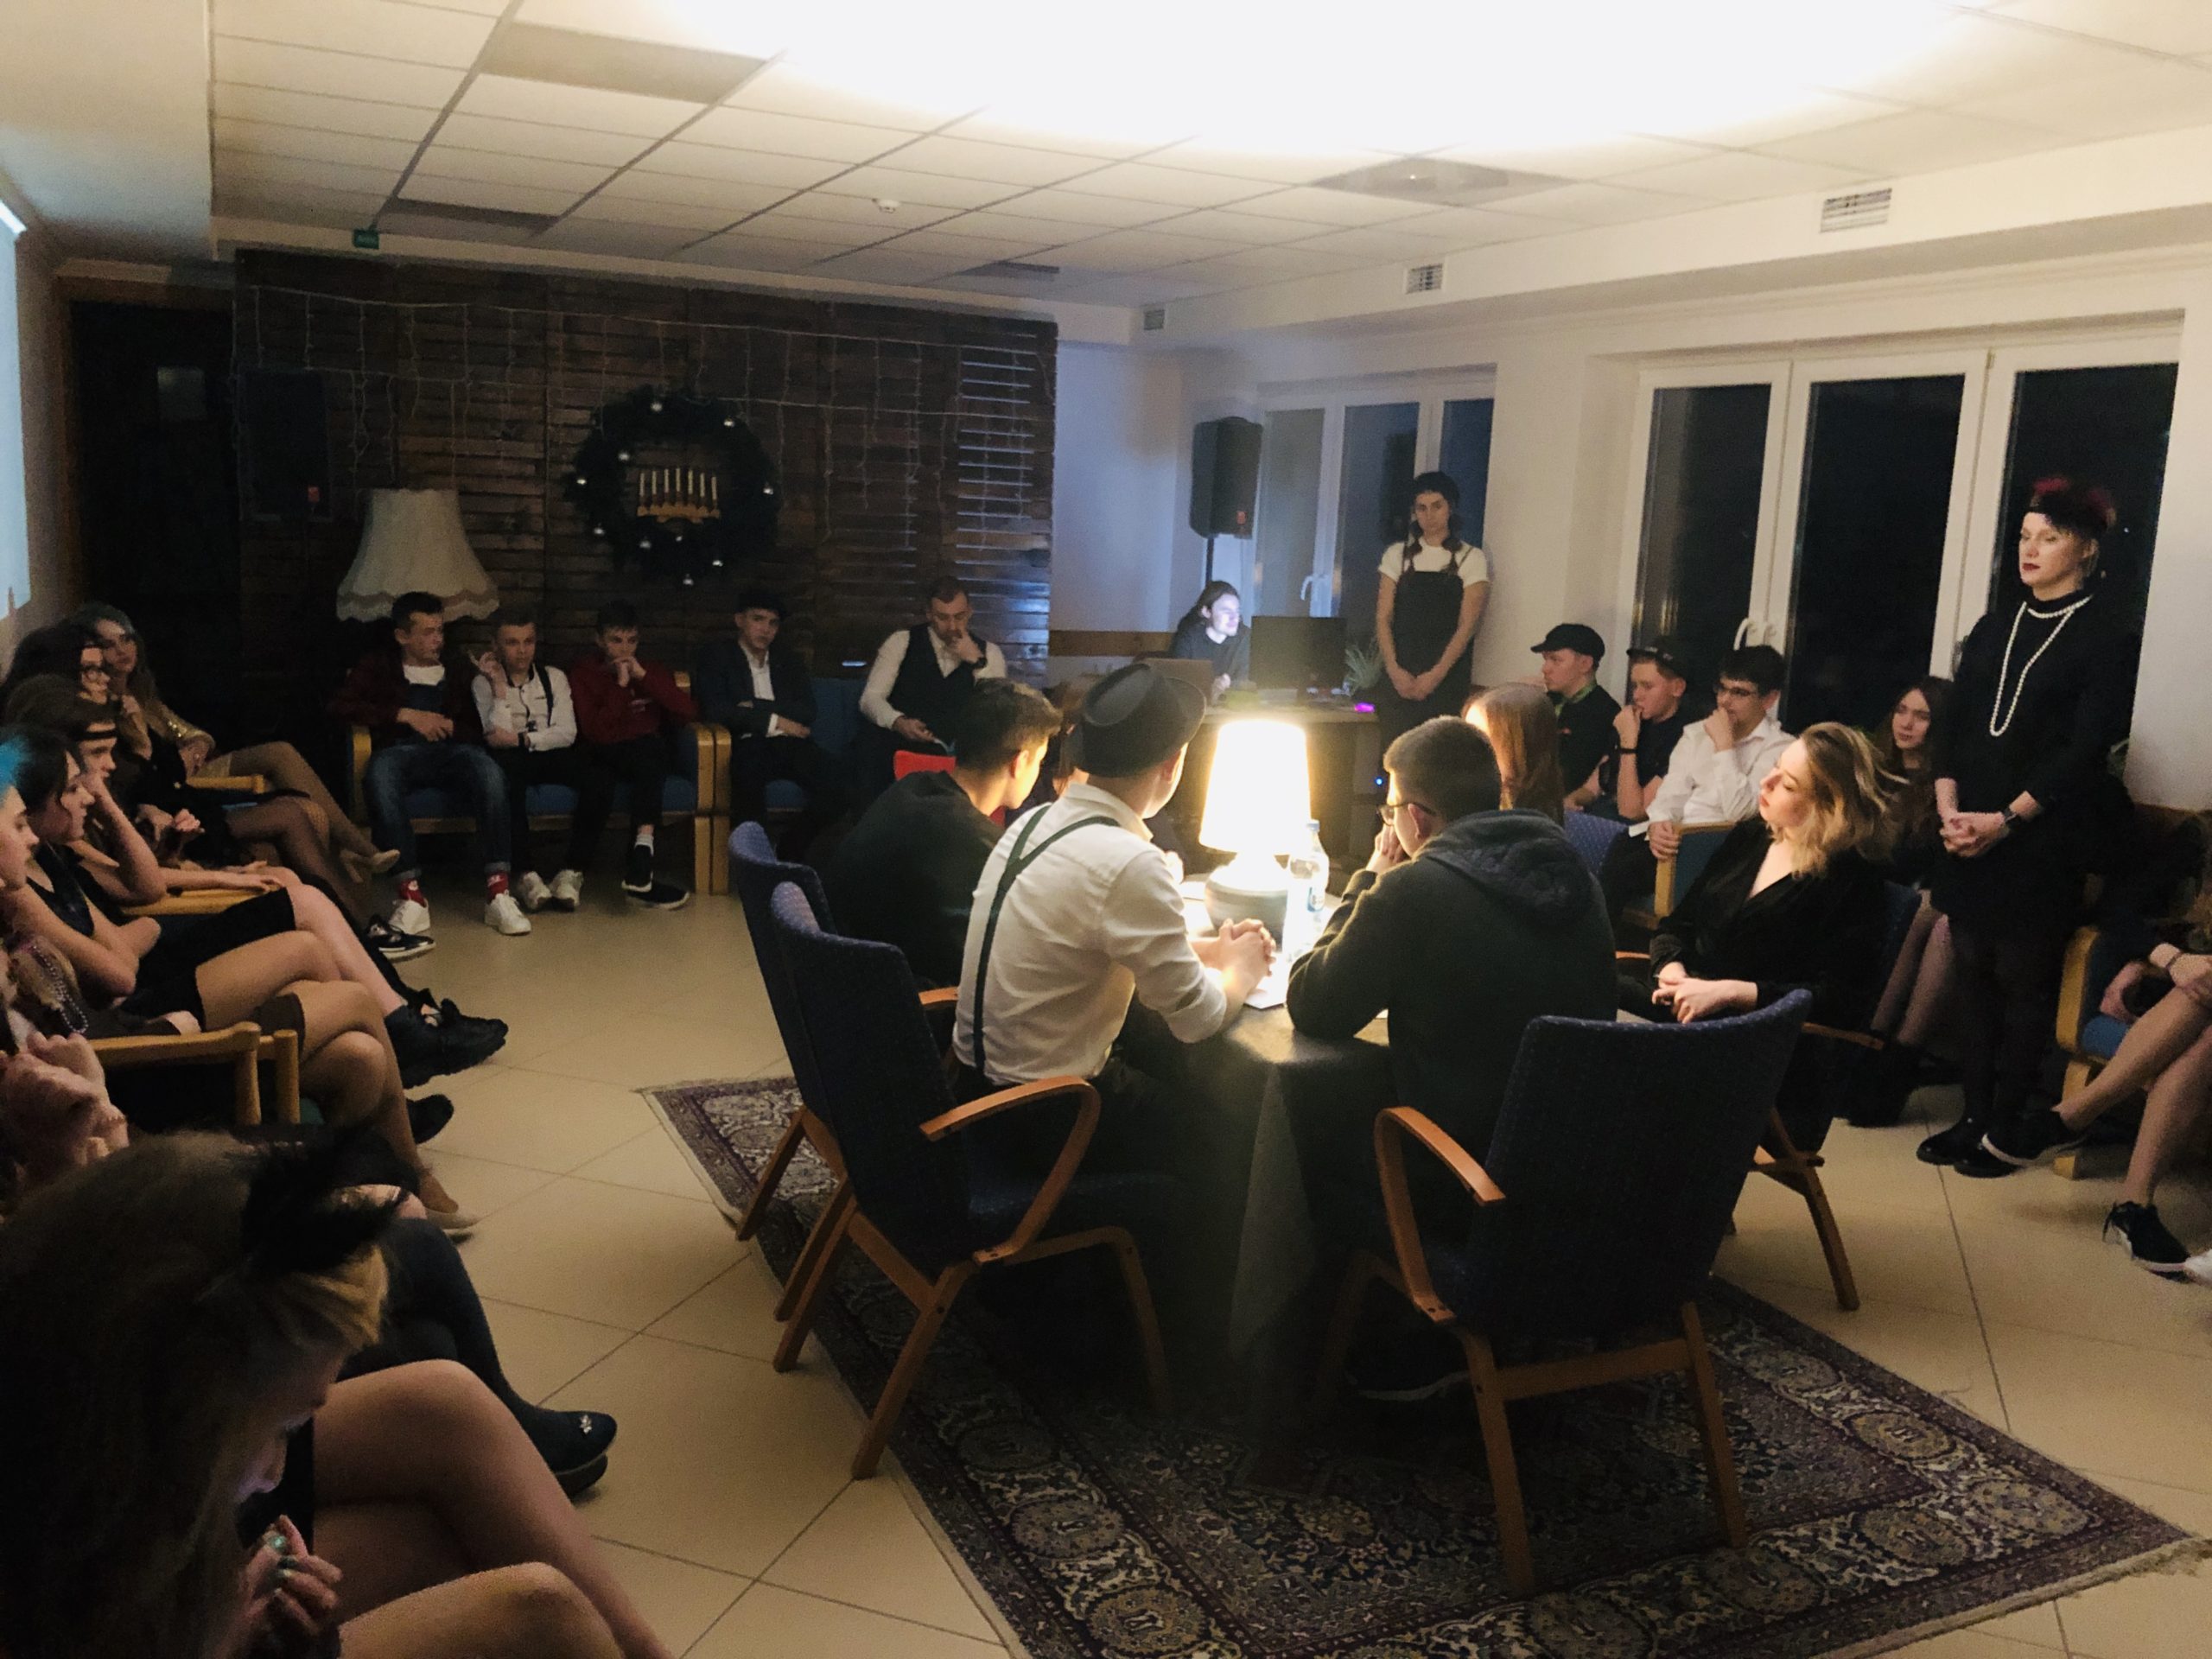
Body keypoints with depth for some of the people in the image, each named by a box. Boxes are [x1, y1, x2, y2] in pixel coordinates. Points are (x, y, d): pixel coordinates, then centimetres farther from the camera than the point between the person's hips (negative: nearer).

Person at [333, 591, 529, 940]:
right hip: (401, 750, -1)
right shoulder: (378, 668, 24)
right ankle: (411, 895, -45)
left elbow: (481, 731, 19)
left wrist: (448, 726, -4)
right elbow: (341, 705, 6)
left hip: (452, 751, 1)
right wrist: (407, 715, -2)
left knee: (489, 771, -36)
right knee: (379, 776, -40)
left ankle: (497, 891, -41)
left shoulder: (456, 676, 29)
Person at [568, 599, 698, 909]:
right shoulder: (583, 674, 10)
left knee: (652, 748, -35)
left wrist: (643, 677, -5)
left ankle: (639, 868, -42)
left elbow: (689, 712, -1)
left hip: (651, 756, 2)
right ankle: (640, 870, -46)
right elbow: (594, 732, -6)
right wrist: (620, 686, -8)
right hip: (606, 756, -2)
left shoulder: (654, 671, 19)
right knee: (648, 750, -35)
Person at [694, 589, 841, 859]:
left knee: (833, 792, -27)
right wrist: (774, 721, -4)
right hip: (748, 745, -3)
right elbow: (714, 710, -3)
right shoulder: (716, 654, 12)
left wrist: (756, 707, -4)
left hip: (790, 744, 3)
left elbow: (807, 711, 9)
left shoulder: (788, 659, 22)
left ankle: (788, 852, -2)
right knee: (749, 777, -41)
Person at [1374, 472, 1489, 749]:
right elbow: (1383, 618, 5)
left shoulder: (1472, 559, 4)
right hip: (1398, 680, 2)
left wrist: (1436, 675, -14)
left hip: (1446, 682, -2)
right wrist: (1394, 670, -9)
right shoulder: (1397, 555, 11)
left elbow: (1467, 625, -4)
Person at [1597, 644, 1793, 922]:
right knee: (1616, 851, -26)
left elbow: (1738, 810, -14)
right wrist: (1658, 823, -11)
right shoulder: (1696, 734, 20)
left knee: (1624, 868, -27)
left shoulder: (1779, 749, -2)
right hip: (1671, 834, 6)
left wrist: (1724, 744, -12)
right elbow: (1671, 794, 12)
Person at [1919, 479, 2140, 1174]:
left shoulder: (2106, 636, -3)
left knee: (2024, 982, 0)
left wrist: (2006, 819, -16)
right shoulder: (1995, 625, 14)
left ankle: (2009, 1128, 8)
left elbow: (2085, 749, -11)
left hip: (2042, 841, -5)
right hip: (1970, 833, 5)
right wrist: (1949, 807, -4)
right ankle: (1973, 1116, 16)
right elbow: (1955, 721, 10)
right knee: (1973, 974, 7)